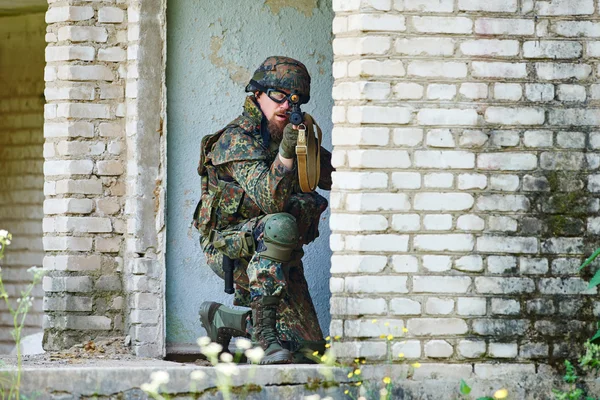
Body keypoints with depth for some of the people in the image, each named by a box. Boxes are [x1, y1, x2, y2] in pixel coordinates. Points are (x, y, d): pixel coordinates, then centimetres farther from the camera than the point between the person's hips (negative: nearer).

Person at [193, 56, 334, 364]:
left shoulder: (297, 133, 6)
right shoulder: (239, 140, -17)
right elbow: (271, 201, -31)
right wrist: (286, 151, -47)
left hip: (279, 258, 7)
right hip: (230, 246, -7)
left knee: (308, 346, 1)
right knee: (279, 226, -39)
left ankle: (220, 318, 24)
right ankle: (264, 333, -36)